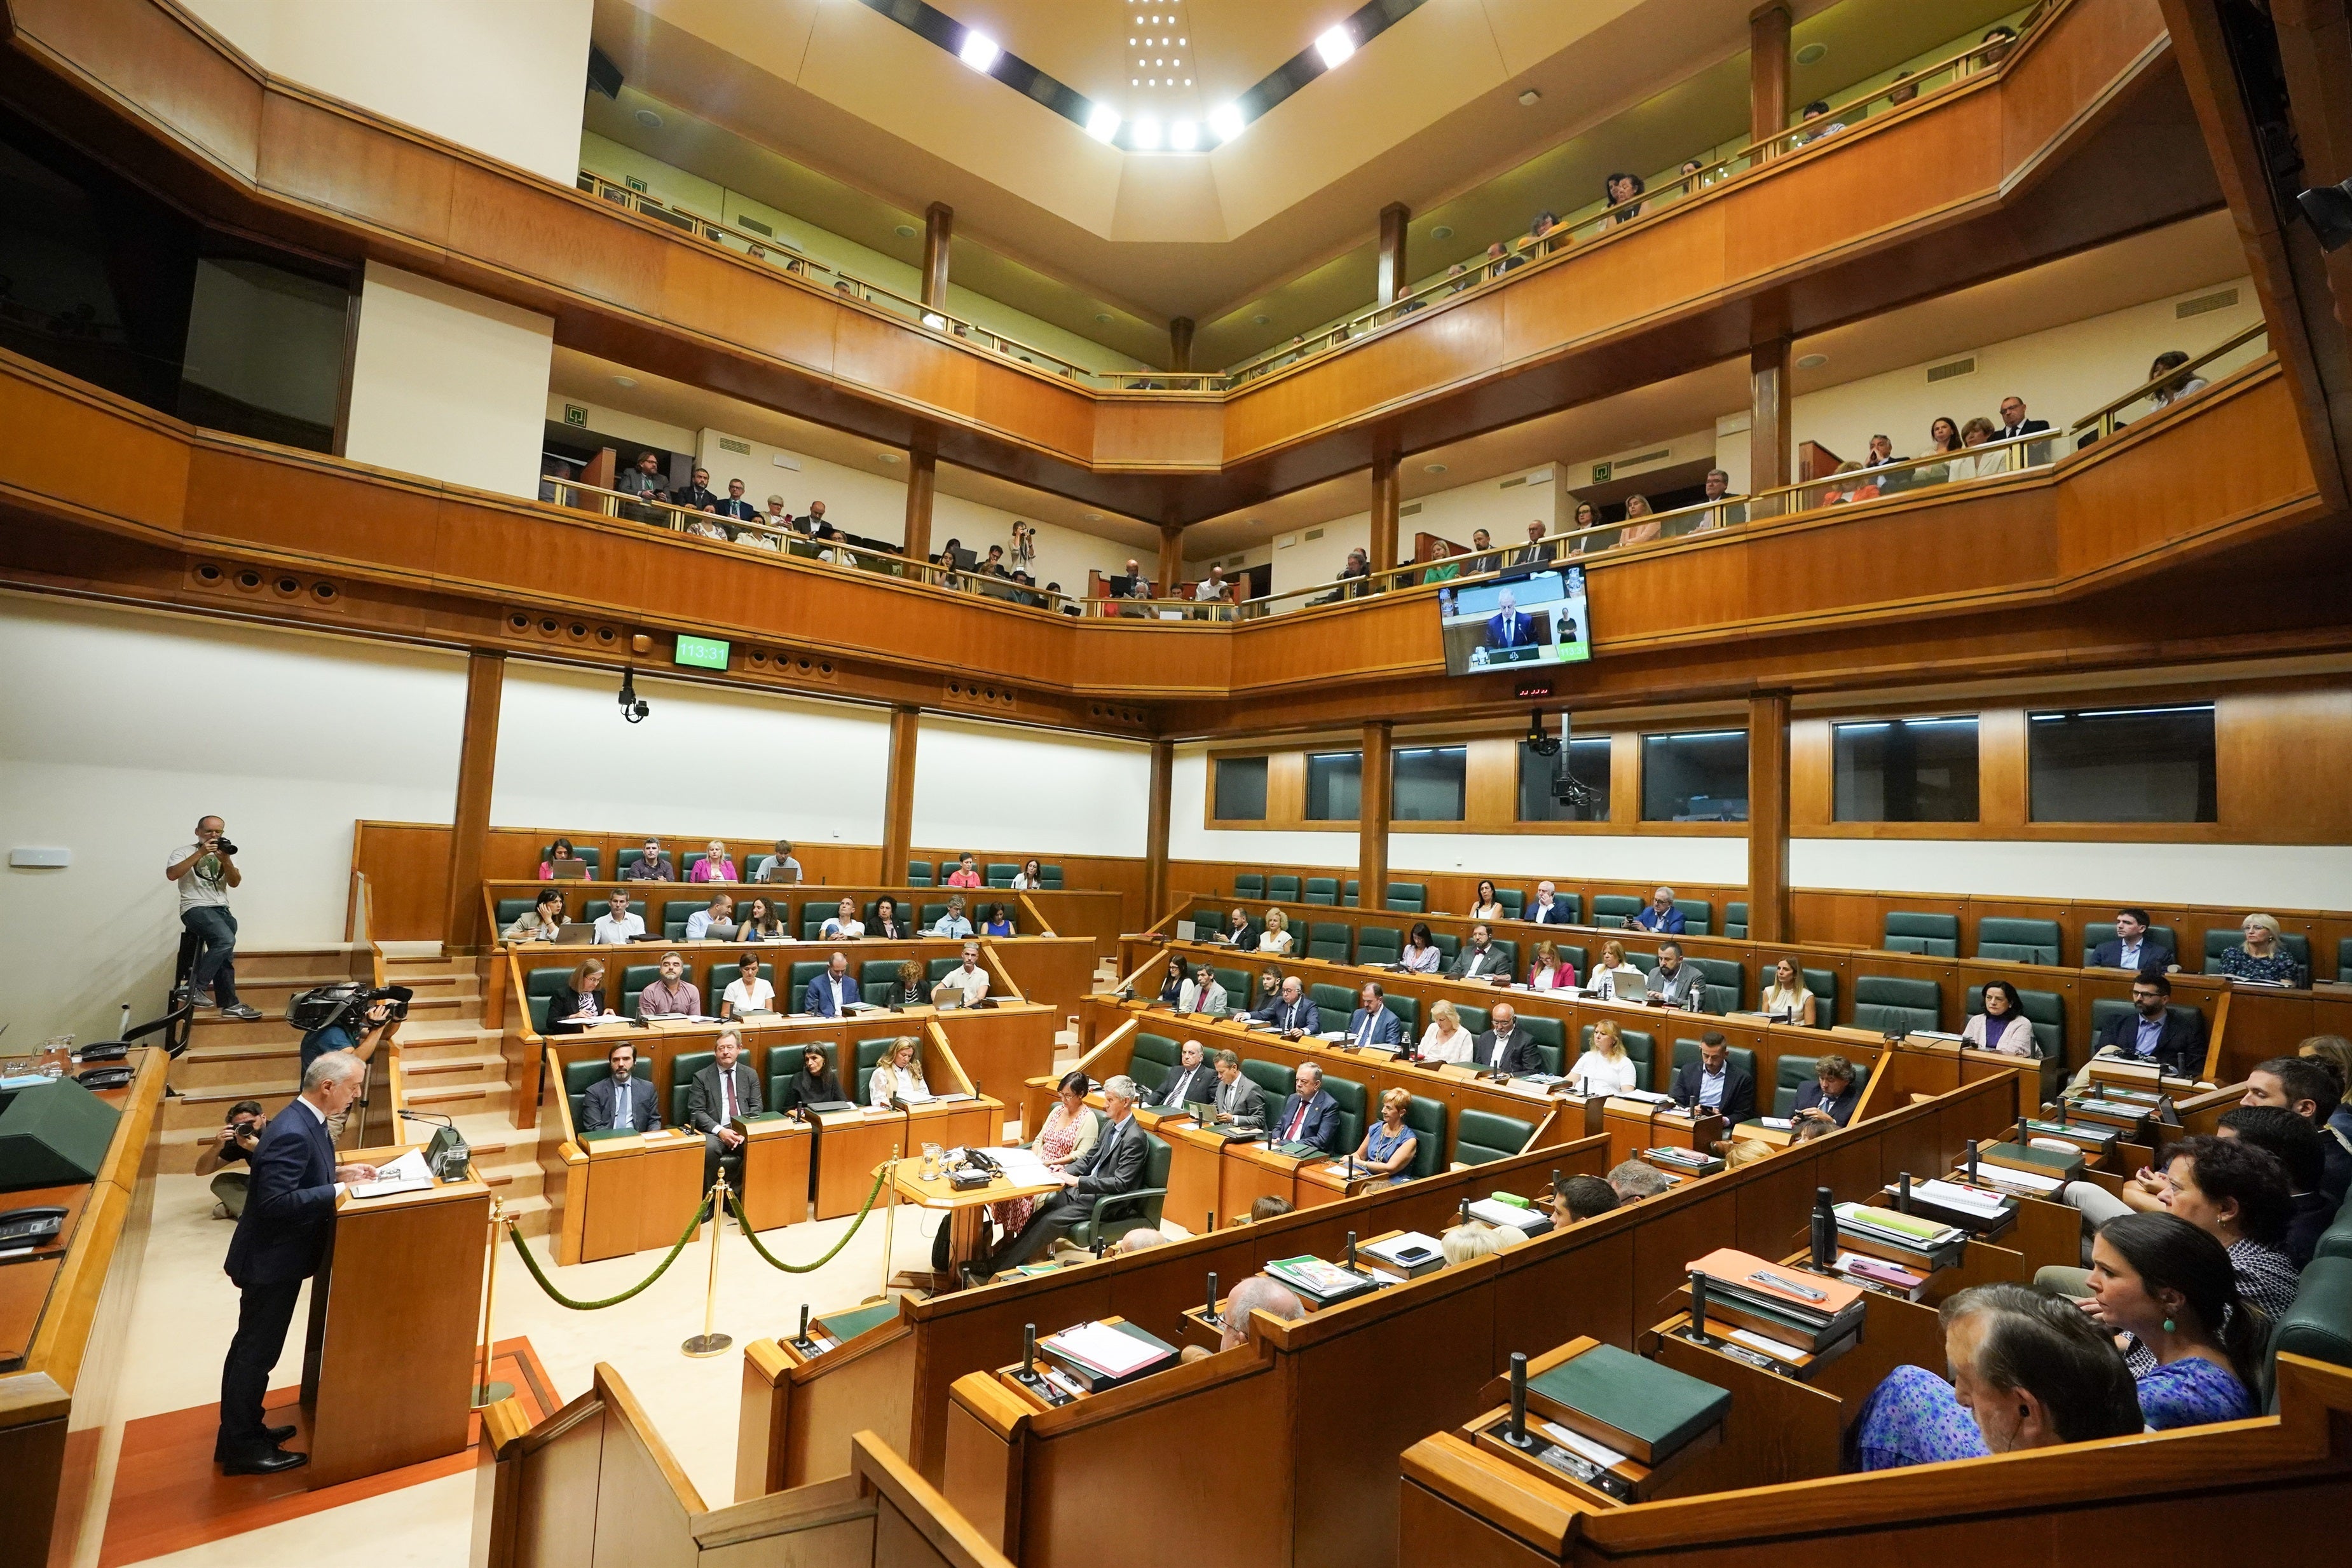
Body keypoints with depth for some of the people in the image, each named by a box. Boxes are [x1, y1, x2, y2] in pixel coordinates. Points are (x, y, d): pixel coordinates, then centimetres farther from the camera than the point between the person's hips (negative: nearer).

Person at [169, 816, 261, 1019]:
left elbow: (235, 883, 4)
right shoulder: (184, 852, 5)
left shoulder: (226, 853, 17)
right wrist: (200, 853, -17)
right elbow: (172, 875, -15)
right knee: (226, 940, -30)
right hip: (196, 908, -5)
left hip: (222, 909, 5)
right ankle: (193, 987, -20)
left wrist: (226, 862, -13)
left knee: (225, 955, 2)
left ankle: (229, 1004, 8)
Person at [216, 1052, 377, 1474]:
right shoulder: (293, 1133, -30)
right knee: (257, 1352, 6)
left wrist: (338, 1172, 1)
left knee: (252, 1347, 22)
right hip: (271, 1260, -10)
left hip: (278, 1255, 10)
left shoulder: (306, 1121, 1)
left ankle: (244, 1430, 38)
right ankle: (241, 1447, 21)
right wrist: (336, 1191, -26)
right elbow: (275, 1200, -32)